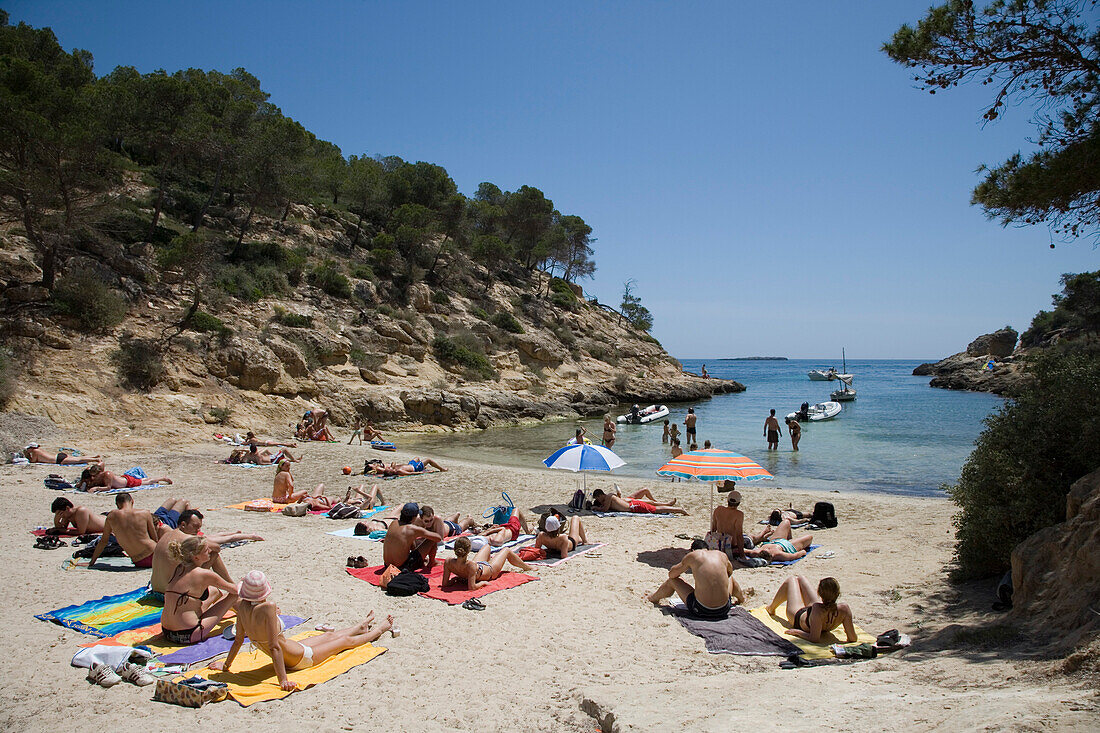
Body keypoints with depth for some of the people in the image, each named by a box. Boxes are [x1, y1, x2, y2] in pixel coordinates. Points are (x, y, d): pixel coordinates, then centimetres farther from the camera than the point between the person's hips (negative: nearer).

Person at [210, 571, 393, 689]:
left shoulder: (241, 605, -17)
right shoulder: (268, 607, -38)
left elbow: (238, 639, -6)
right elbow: (273, 647, -35)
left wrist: (226, 665, 10)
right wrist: (283, 680, -31)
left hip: (288, 652, 7)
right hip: (300, 657, -7)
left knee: (330, 635, 32)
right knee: (345, 641, 20)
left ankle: (361, 626, 60)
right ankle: (379, 630, 47)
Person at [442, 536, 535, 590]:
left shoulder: (448, 562, -34)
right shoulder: (470, 565, -49)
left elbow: (445, 584, -25)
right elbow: (471, 587, -44)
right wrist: (482, 582, -27)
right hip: (489, 571, -5)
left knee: (487, 547, 31)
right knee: (507, 550, 20)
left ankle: (490, 557, 71)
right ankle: (527, 567, 50)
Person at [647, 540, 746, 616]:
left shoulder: (692, 555, 0)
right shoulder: (722, 555, 10)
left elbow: (671, 574, 11)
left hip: (701, 610, -4)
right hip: (724, 610, 4)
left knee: (672, 580, 20)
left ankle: (653, 598, 46)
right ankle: (741, 598, 63)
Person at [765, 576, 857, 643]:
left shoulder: (817, 609, -49)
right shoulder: (844, 609, -39)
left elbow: (815, 639, -42)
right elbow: (853, 639, -32)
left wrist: (797, 632, -28)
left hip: (799, 617, -4)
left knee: (791, 580, 22)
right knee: (799, 578, 25)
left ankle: (771, 607, 52)